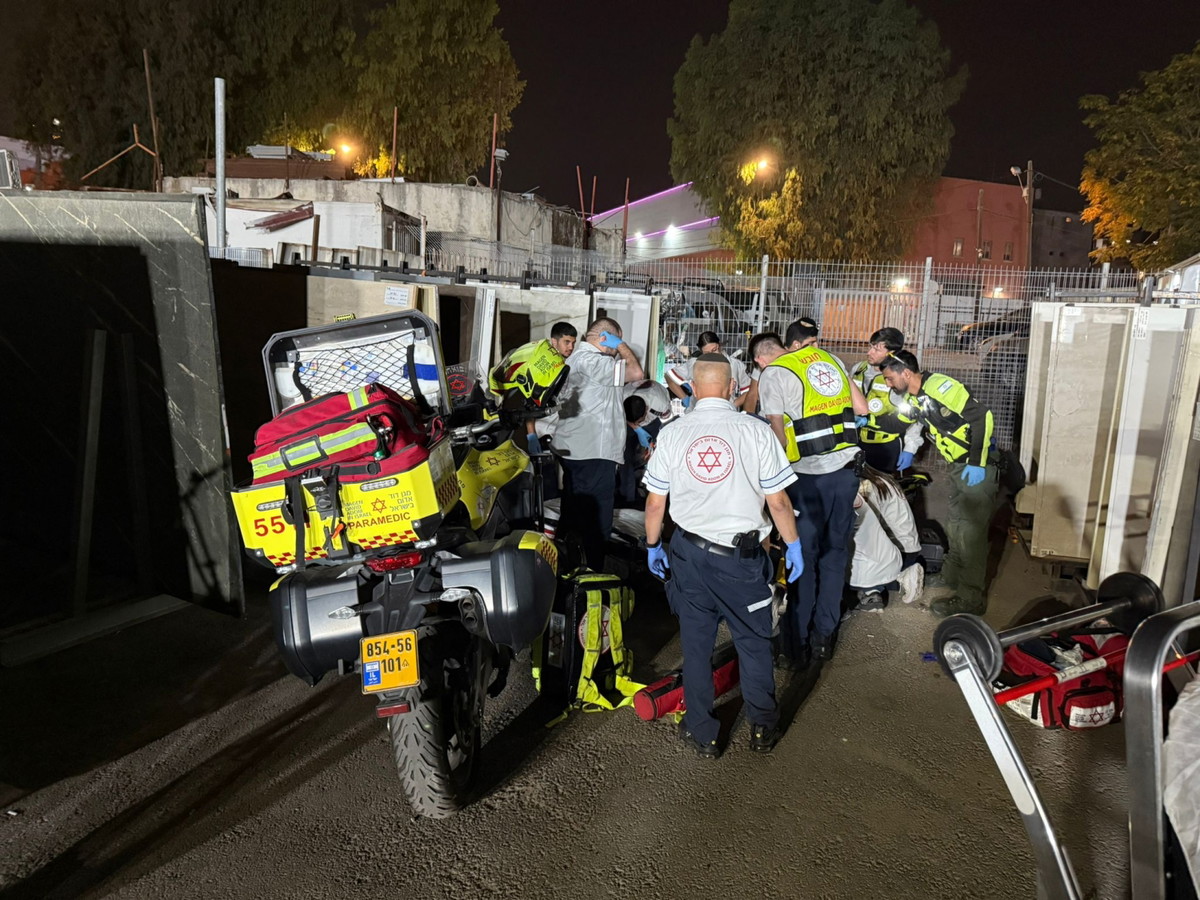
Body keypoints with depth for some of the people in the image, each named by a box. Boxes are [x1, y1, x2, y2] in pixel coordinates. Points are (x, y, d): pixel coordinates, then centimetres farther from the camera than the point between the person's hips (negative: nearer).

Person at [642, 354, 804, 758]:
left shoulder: (672, 433, -5)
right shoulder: (756, 431, -10)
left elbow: (655, 502, 0)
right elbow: (778, 501, -7)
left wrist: (652, 546, 14)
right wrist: (793, 545, 7)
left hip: (689, 552, 2)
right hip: (742, 554, -1)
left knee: (696, 644, 13)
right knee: (753, 642, 14)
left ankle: (702, 734, 24)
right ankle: (763, 728, 26)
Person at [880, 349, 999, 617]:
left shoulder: (939, 385, -21)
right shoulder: (914, 399, 7)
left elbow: (981, 415, -25)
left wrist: (977, 463, -25)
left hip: (978, 466, -10)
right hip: (959, 465, 10)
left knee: (970, 531, -7)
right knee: (955, 525, 21)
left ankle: (971, 599, 0)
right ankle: (951, 578, 37)